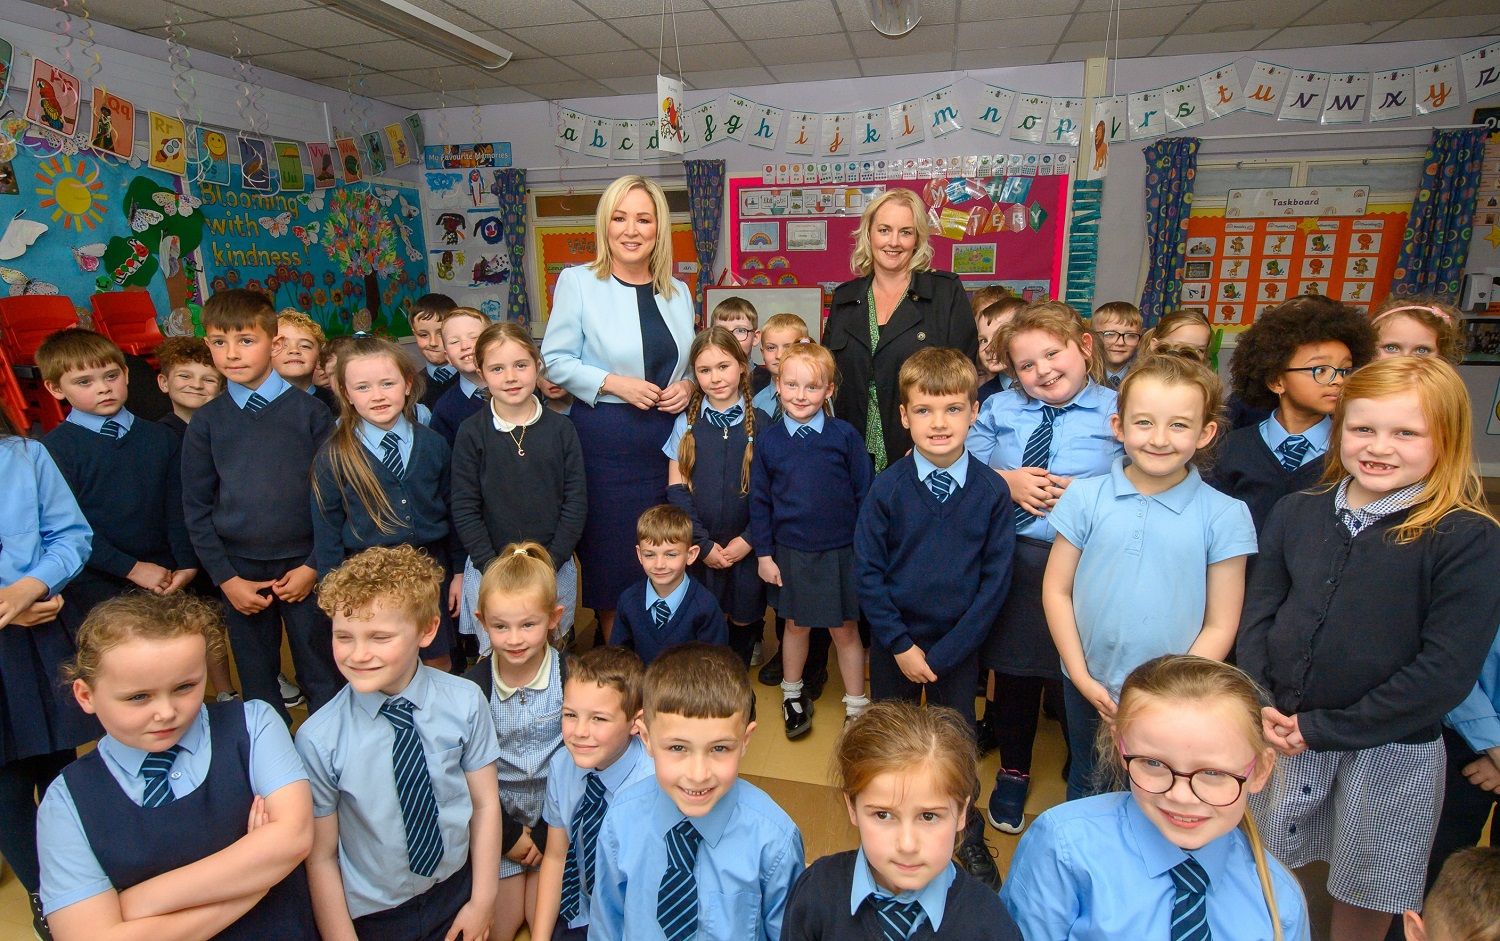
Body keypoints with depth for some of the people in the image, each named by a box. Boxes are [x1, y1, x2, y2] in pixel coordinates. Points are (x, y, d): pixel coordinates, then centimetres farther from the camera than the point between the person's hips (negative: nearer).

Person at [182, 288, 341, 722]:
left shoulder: (309, 412, -3)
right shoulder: (206, 422, 2)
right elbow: (196, 508, 5)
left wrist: (315, 566, -9)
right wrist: (226, 579, -2)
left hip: (304, 565, -2)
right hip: (241, 570, 2)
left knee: (322, 679, 7)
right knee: (258, 686, 14)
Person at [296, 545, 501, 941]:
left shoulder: (465, 703, -17)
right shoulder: (318, 740, -21)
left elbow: (485, 804, -7)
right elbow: (321, 859, -13)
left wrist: (482, 901, -4)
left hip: (457, 890, 1)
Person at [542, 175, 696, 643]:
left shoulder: (678, 292, 10)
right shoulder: (578, 281, -3)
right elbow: (556, 360, -4)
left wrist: (687, 385, -3)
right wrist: (613, 383, -17)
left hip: (667, 439, 4)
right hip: (605, 440, -4)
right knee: (610, 556, 6)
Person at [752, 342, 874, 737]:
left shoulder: (845, 435, -10)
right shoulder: (769, 440, -5)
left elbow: (864, 493, -4)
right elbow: (759, 501, 2)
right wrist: (764, 553, 1)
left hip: (842, 552, -1)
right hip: (790, 552, 2)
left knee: (845, 630, 13)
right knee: (796, 625, 19)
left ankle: (856, 704, 31)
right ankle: (793, 694, 41)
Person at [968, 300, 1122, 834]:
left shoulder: (1120, 413, -6)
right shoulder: (998, 409, 6)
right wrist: (1006, 482, -12)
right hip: (1007, 562, 3)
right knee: (1013, 674, 18)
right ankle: (1013, 774, 43)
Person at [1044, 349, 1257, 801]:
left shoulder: (1225, 517, -11)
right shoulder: (1086, 498, -9)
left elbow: (1220, 626, -8)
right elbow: (1056, 591, -5)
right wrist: (1082, 678, -8)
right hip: (1089, 688, 2)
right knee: (1085, 796, 23)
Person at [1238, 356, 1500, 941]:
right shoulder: (1297, 513, 0)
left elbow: (1445, 672, -17)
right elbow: (1257, 616, 4)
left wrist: (1323, 728, -16)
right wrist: (1258, 705, -10)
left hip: (1389, 752, -3)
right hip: (1280, 738, 3)